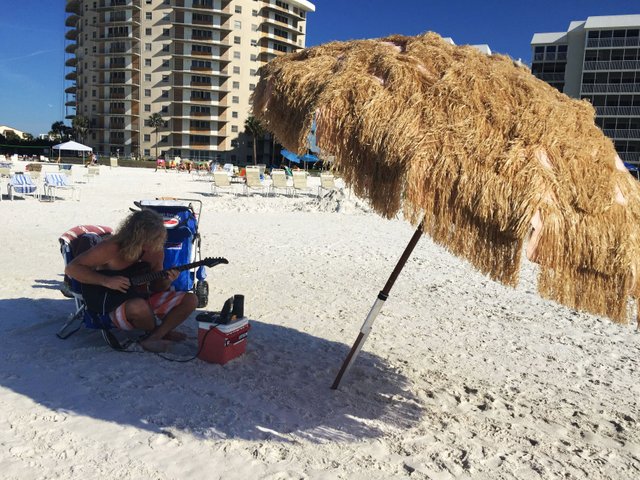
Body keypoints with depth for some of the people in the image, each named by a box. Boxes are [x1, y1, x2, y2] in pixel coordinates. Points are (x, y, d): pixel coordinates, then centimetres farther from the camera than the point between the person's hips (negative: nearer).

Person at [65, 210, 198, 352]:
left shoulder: (156, 250, -1)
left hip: (144, 299, 6)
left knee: (191, 300, -9)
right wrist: (106, 281, -28)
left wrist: (166, 281, -16)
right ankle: (163, 332, -7)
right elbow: (71, 268, -18)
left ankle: (153, 338, -13)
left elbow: (155, 288, 7)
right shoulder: (112, 248, -18)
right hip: (115, 306, -6)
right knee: (138, 306, -40)